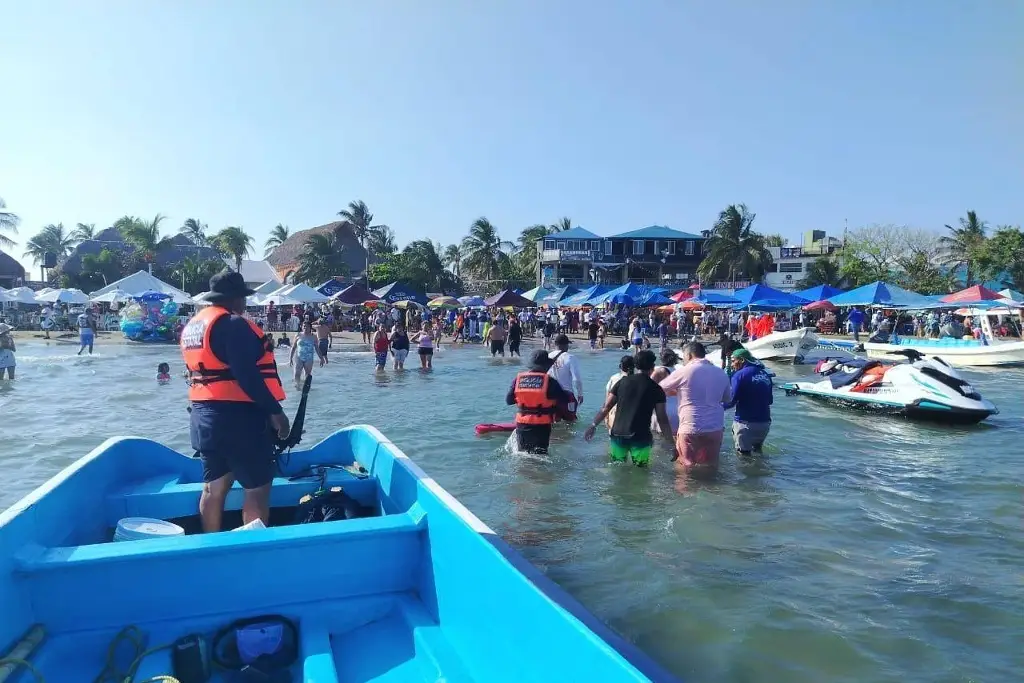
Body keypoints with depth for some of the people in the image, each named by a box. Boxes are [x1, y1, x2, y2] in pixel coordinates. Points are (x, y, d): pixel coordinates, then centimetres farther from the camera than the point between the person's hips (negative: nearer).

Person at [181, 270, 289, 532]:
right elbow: (247, 376, -22)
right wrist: (275, 411, -18)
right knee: (257, 488, -2)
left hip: (205, 416, 10)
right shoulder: (232, 324, -16)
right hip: (238, 417, -10)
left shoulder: (192, 325, 14)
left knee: (214, 486, 16)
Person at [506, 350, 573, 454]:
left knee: (523, 453, 20)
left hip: (522, 424, 3)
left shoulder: (518, 378, -1)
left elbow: (508, 400, 5)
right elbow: (564, 401, -11)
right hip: (542, 426, -3)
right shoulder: (549, 381, -12)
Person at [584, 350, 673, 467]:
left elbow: (606, 407, 4)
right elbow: (662, 420, -4)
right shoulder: (656, 389, -1)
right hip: (641, 438, -3)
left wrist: (593, 426, 12)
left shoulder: (623, 382, 6)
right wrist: (672, 443, 0)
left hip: (618, 434, 3)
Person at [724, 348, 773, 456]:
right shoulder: (765, 374, 6)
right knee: (757, 450, 26)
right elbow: (770, 400, 12)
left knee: (743, 453, 6)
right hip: (765, 422, 7)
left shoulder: (740, 374, -12)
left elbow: (731, 400, -17)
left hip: (746, 423, -6)